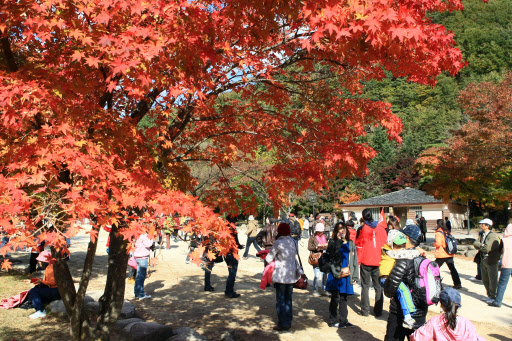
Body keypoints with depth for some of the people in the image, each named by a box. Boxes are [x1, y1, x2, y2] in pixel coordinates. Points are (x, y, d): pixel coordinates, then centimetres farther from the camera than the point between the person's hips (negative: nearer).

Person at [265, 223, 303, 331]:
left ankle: (283, 324, 9)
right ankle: (288, 322, 23)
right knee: (288, 299, 16)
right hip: (292, 274, 6)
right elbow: (294, 256, 8)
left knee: (280, 300, 5)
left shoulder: (278, 243, -14)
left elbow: (269, 258, -8)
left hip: (281, 275, -6)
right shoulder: (292, 241, 3)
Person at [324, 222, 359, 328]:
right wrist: (339, 241, -18)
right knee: (335, 298, -1)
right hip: (335, 275, -4)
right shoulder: (333, 242, -1)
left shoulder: (351, 244, 12)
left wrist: (355, 276, 8)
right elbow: (330, 255, -19)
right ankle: (333, 321, 10)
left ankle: (343, 320, 25)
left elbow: (355, 261, 14)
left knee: (344, 298, 13)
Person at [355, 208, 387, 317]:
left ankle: (365, 310, 7)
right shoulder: (381, 228, 1)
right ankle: (378, 311, 12)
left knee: (365, 286, 6)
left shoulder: (362, 229, -6)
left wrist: (358, 261, 6)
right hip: (378, 261, 2)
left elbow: (359, 245, -2)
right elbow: (384, 244, 7)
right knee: (378, 286, 10)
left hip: (365, 261, -2)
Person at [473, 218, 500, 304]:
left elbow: (487, 248, -24)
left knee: (492, 280, 2)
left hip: (491, 261, -8)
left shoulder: (493, 236, -16)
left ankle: (493, 297, 15)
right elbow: (476, 245, 8)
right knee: (485, 280, 15)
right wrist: (482, 245, -11)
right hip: (483, 260, 8)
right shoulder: (483, 235, 12)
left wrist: (479, 245, -7)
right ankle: (489, 295, 29)